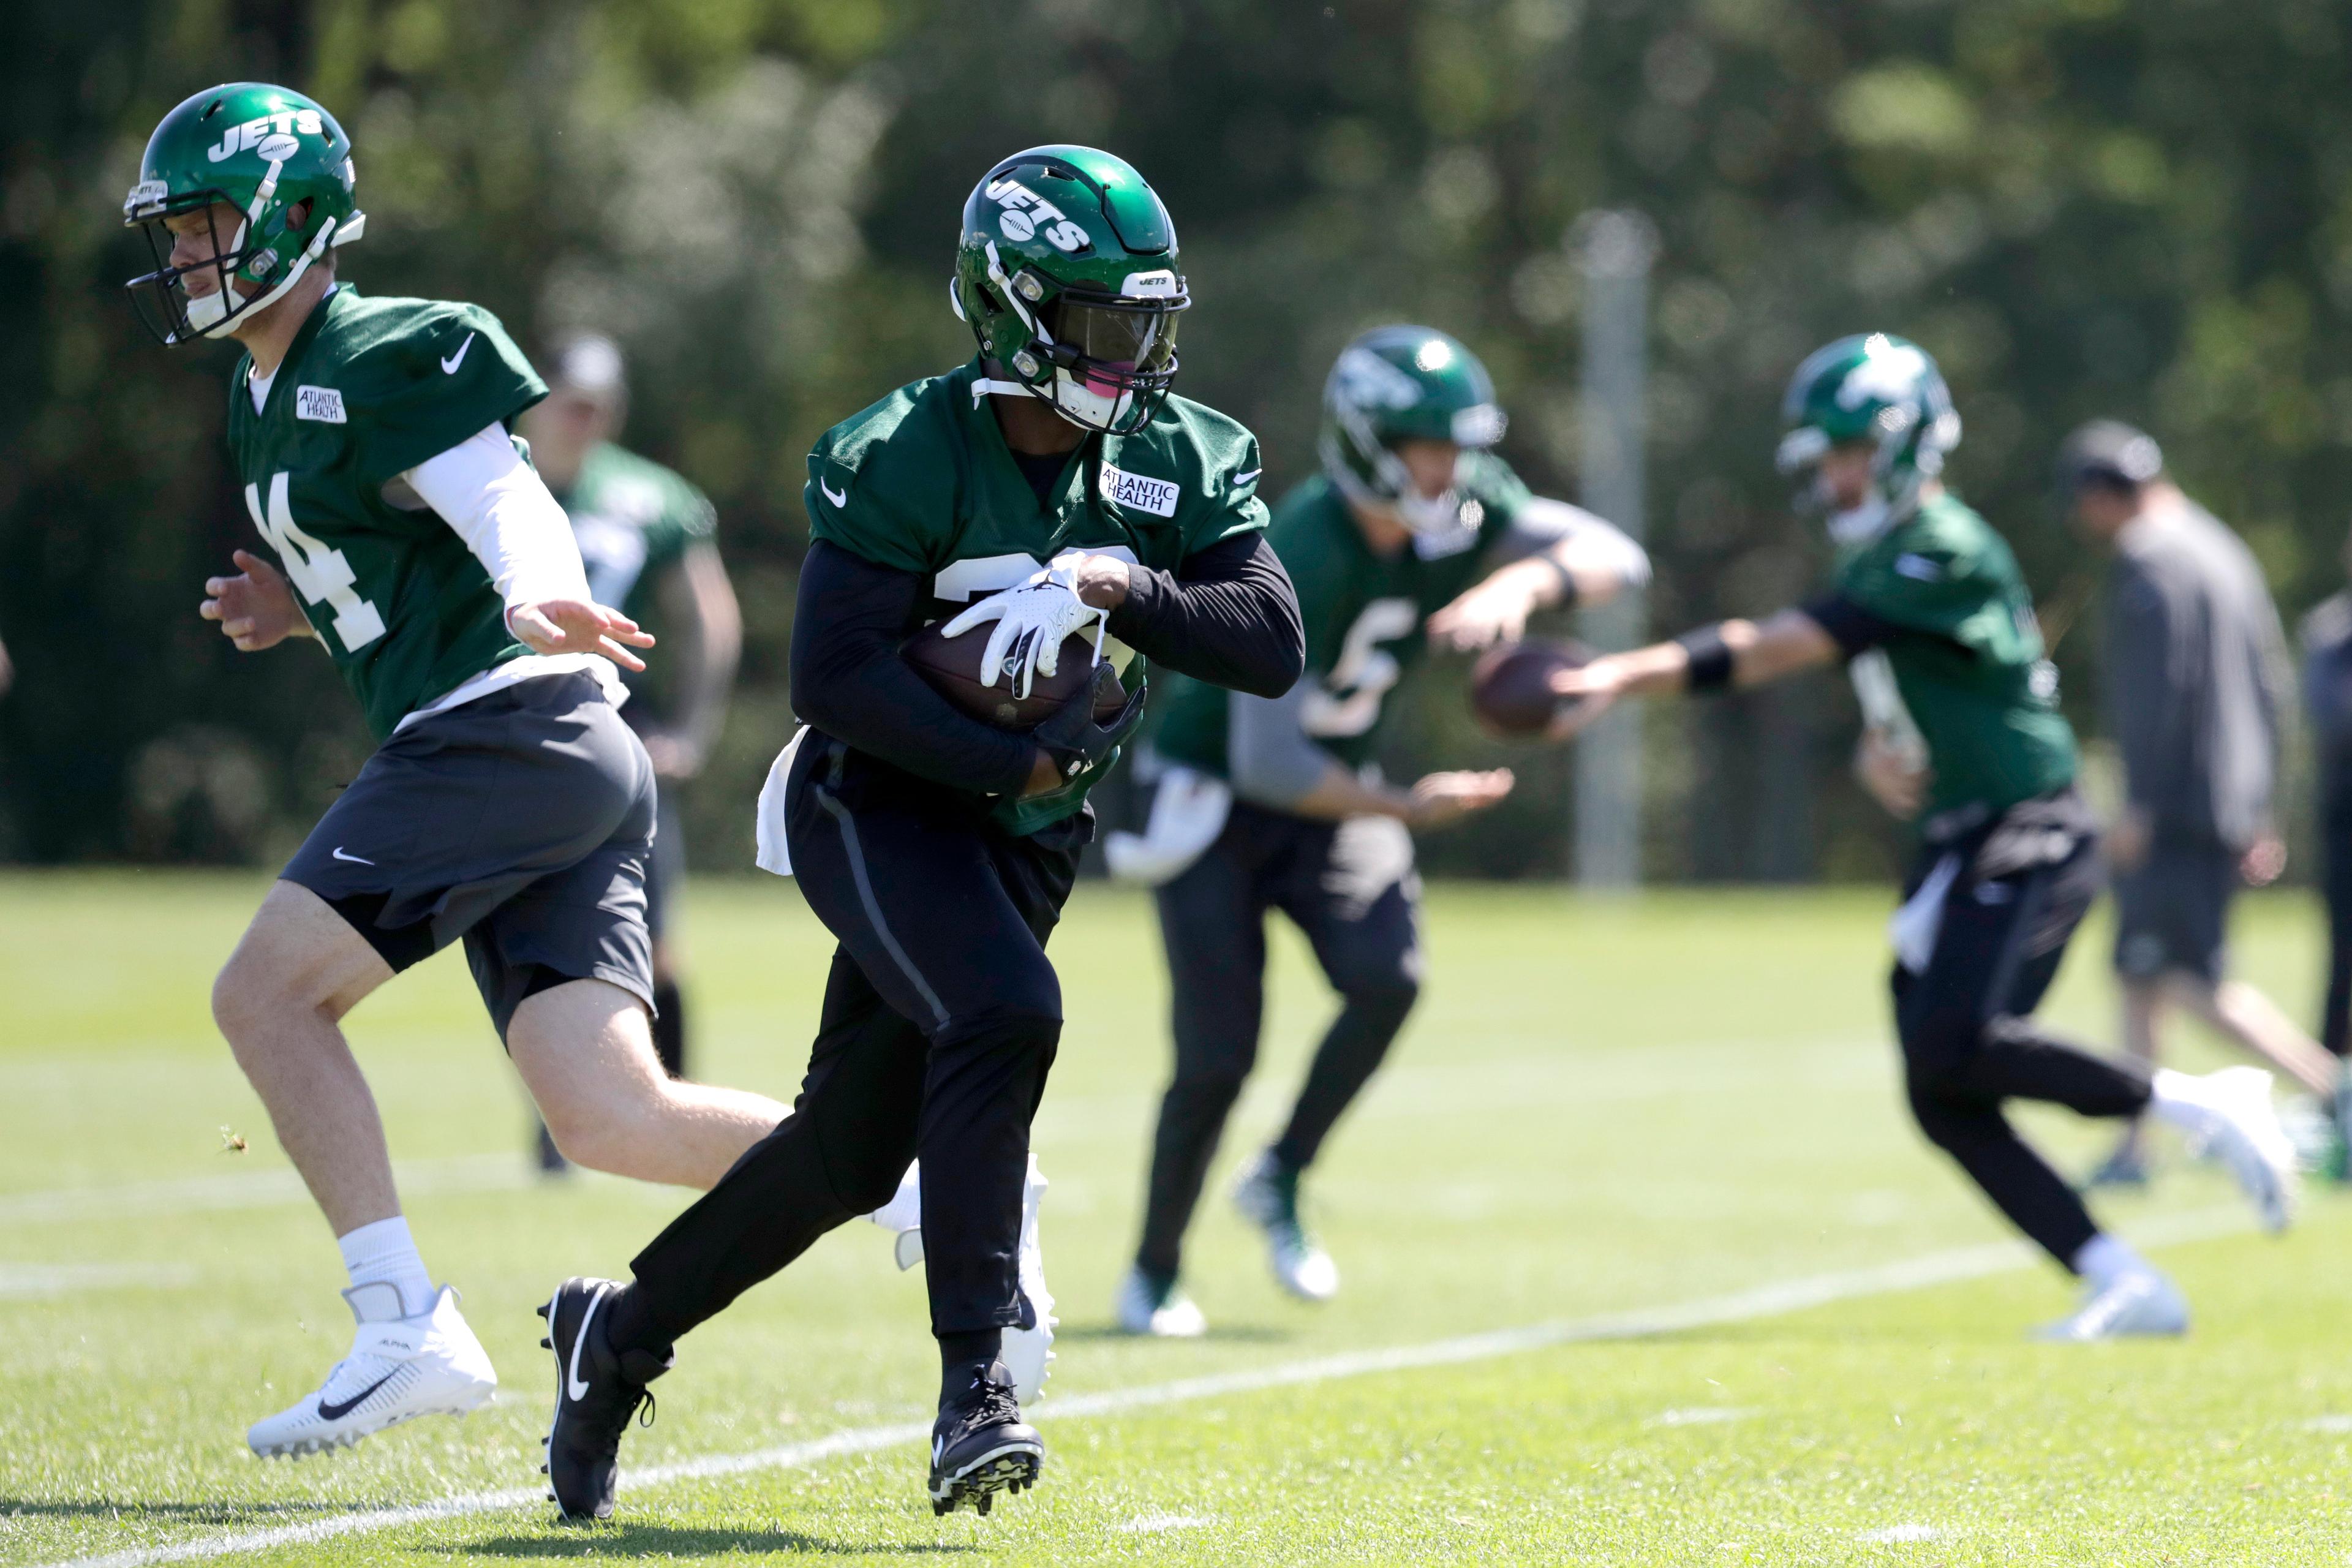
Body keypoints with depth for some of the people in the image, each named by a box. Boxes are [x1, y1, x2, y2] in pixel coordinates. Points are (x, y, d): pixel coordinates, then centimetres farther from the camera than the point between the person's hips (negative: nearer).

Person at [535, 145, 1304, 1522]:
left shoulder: (1184, 463, -2)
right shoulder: (905, 459, -18)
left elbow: (1274, 645, -12)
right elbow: (834, 677, -23)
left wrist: (1128, 592, -26)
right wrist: (1016, 761, -25)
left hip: (1024, 839, 6)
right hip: (880, 804, -6)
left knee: (855, 1153, 8)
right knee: (1004, 1012, -32)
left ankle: (621, 1331, 29)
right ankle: (975, 1386, -30)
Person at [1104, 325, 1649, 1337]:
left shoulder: (1461, 511, -11)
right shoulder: (1305, 558, -32)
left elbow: (1613, 556, -17)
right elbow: (1267, 763, -31)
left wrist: (1520, 585, -36)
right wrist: (1403, 810, -24)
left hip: (1329, 782, 6)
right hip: (1215, 791, -6)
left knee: (1387, 979, -20)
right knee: (1219, 1054, -9)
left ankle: (1281, 1179, 4)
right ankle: (1155, 1271, 14)